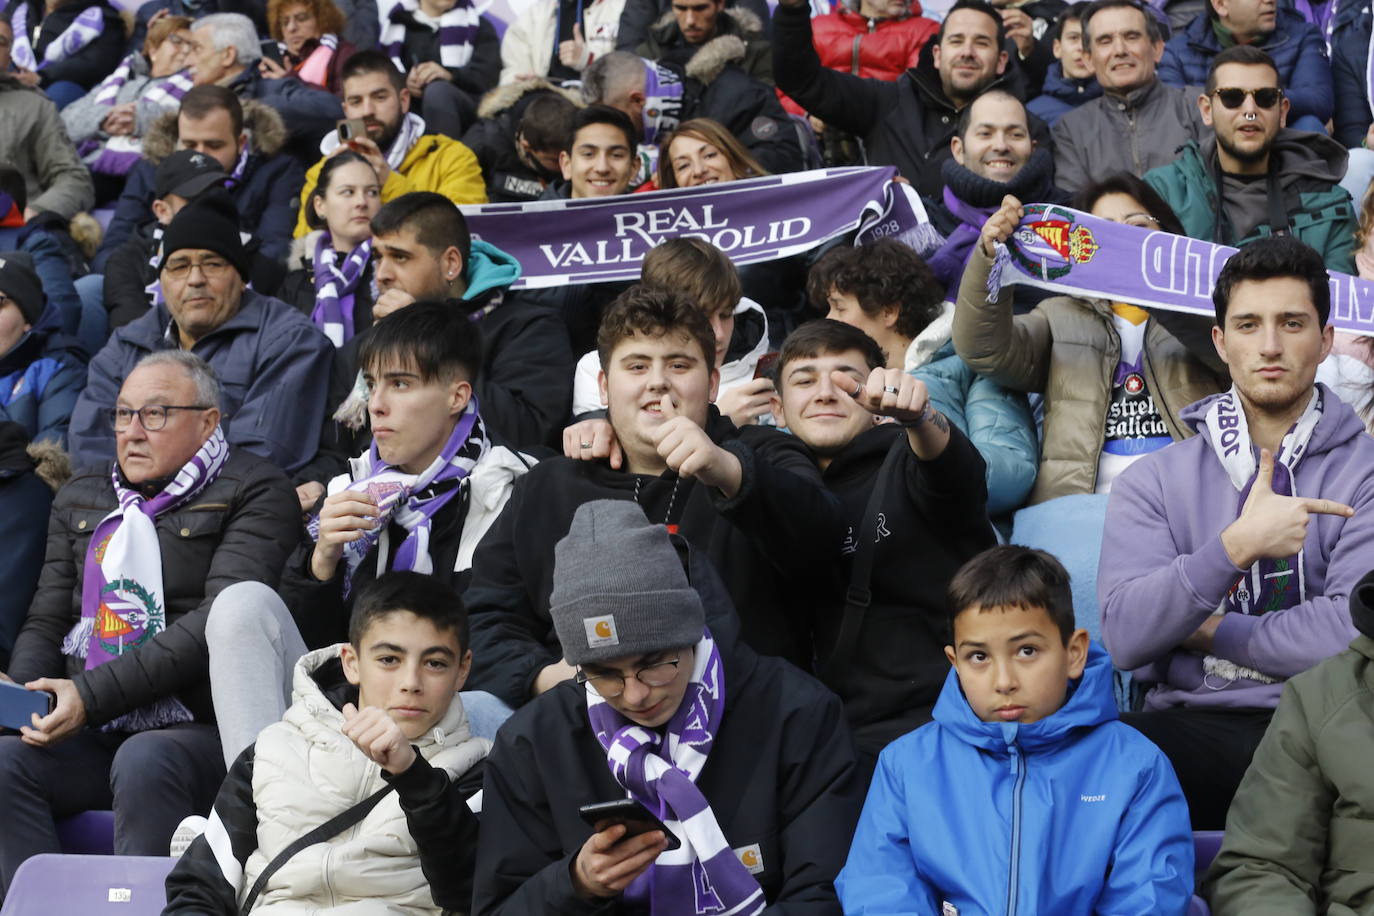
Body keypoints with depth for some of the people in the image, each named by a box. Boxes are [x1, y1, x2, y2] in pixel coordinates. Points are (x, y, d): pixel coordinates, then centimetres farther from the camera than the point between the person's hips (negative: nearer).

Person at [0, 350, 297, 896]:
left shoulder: (253, 493, 0)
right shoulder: (81, 498, 22)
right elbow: (45, 623, 21)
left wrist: (92, 695, -16)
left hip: (197, 729, -5)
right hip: (90, 733, 5)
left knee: (145, 761, -36)